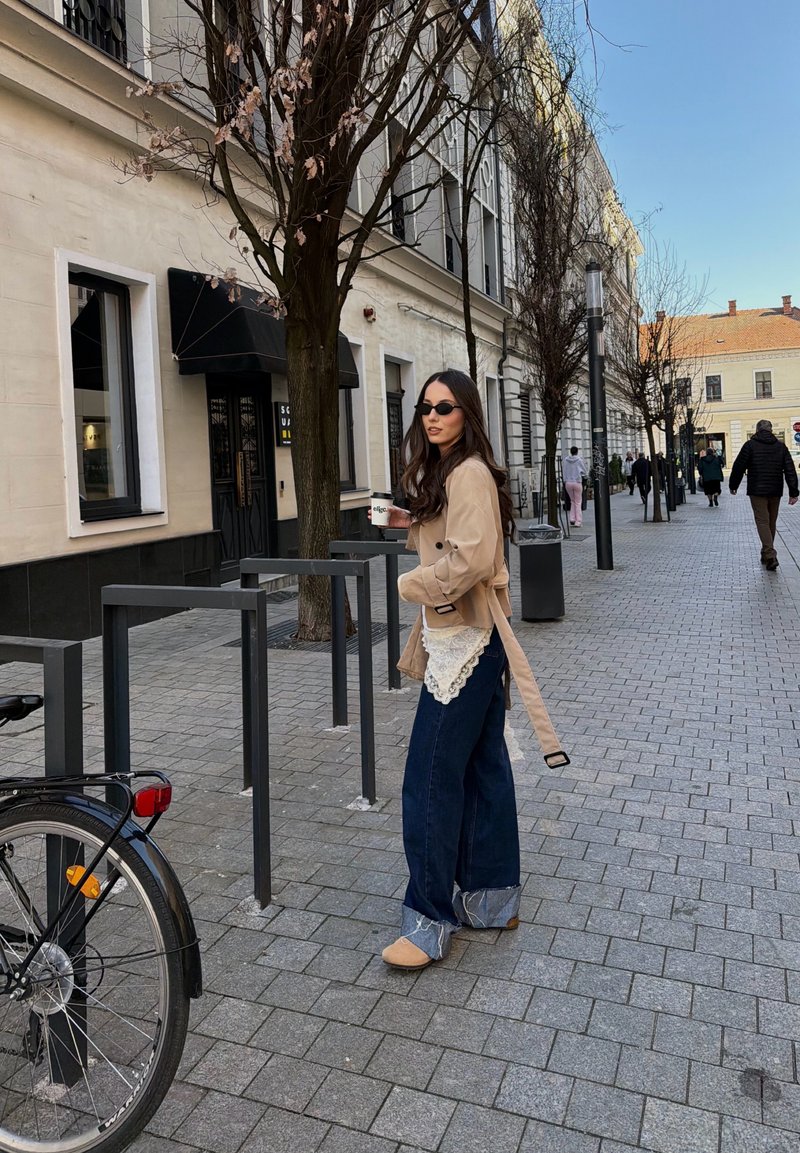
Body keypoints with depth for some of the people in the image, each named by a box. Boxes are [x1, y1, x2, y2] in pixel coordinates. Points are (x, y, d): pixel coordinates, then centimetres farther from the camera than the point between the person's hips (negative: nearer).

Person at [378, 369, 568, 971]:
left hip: (466, 643, -11)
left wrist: (411, 584, -12)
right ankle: (493, 898, 27)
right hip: (467, 640, 11)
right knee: (483, 766, 15)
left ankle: (430, 921, 6)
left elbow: (472, 558, -24)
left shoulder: (470, 473, -15)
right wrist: (412, 522, 9)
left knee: (431, 778, -6)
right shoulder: (446, 472, 16)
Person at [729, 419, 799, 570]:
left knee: (762, 521, -6)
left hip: (757, 491, -4)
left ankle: (770, 556, -20)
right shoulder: (781, 446, 7)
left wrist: (733, 486, 10)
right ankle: (767, 554, 26)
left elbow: (739, 467, -3)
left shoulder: (750, 445, -4)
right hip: (775, 491, 4)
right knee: (772, 522, 16)